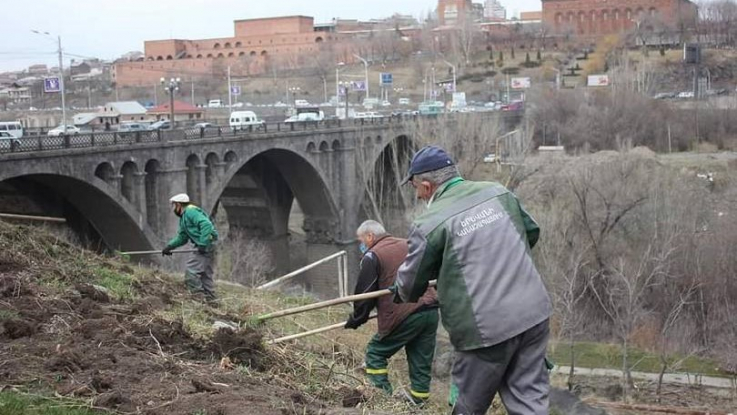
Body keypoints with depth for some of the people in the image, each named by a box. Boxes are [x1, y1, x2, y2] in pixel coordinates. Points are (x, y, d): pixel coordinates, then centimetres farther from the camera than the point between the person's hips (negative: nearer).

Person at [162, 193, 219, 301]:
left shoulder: (191, 212, -12)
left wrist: (203, 244, -26)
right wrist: (170, 246, 11)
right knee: (206, 274, 13)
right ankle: (210, 299, 17)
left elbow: (206, 224, -24)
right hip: (206, 247, 11)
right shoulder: (183, 218, 21)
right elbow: (182, 238, 24)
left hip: (206, 245, -11)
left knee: (191, 272, -12)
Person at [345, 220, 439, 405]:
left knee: (375, 353, 8)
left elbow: (364, 292, 0)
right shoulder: (407, 246, 18)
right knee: (422, 360, 12)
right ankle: (418, 398, 12)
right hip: (431, 311, 6)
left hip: (404, 315, -6)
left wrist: (356, 319, 13)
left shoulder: (372, 256, -1)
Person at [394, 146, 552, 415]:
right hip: (534, 314, 5)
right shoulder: (498, 192, 7)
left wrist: (399, 293, 27)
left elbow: (410, 285, 3)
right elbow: (532, 232, 21)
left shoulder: (429, 224, -9)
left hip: (486, 329, -5)